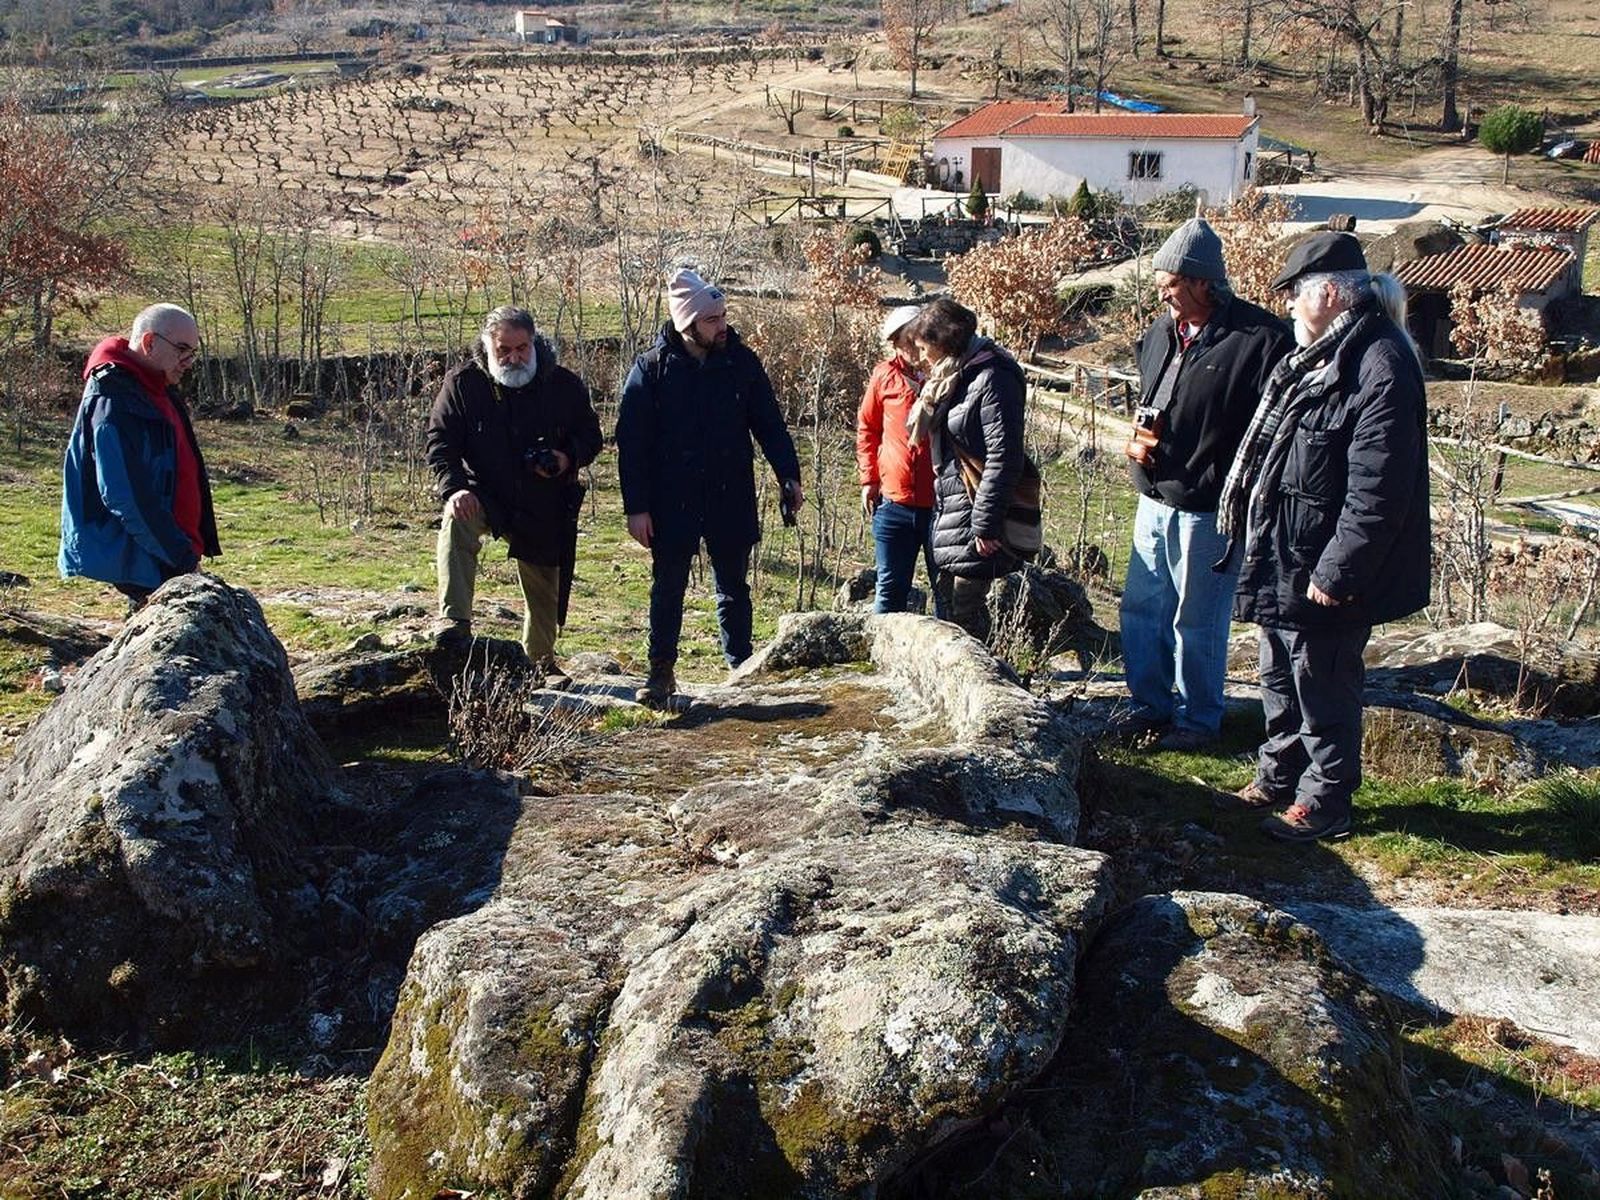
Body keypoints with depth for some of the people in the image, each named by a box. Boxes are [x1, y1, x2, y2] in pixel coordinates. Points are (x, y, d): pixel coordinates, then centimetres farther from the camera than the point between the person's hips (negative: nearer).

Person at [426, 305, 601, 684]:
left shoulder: (563, 384, -3)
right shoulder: (463, 383, -7)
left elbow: (591, 436, 6)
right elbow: (440, 442, -7)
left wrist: (569, 458, -16)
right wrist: (454, 487, -25)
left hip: (544, 507, 2)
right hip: (484, 495, -1)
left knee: (543, 588, 11)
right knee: (456, 523, -35)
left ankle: (542, 662, 34)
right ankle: (454, 621, -37)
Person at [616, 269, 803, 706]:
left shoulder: (742, 362, 0)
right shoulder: (652, 367, -7)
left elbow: (770, 424, 6)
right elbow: (631, 441, -6)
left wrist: (789, 476, -5)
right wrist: (636, 506, -10)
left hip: (732, 500, 2)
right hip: (672, 501, -2)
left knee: (733, 587, 11)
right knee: (667, 588, 6)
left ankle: (742, 669, 21)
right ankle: (661, 672, 16)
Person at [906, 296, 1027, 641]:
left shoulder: (993, 379, -15)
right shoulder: (951, 377, 15)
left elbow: (1003, 458, -19)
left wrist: (985, 525, -20)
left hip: (976, 510, -9)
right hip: (948, 507, 9)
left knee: (966, 611, -5)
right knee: (948, 599, 11)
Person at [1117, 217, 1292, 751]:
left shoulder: (1260, 340, -16)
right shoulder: (1161, 332, 9)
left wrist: (1209, 480, -21)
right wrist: (1137, 437, 3)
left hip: (1208, 511, -7)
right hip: (1154, 501, 7)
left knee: (1198, 623, 5)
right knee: (1141, 609, 16)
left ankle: (1198, 719, 23)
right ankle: (1149, 702, 33)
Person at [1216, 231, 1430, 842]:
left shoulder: (1380, 367, -23)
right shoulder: (1319, 353, 10)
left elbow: (1377, 494, -26)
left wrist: (1336, 572, -24)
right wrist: (1253, 533, 19)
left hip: (1321, 571, -10)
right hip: (1281, 561, 10)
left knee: (1323, 688, 5)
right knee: (1280, 677, 22)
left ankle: (1324, 803, 21)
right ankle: (1278, 776, 39)